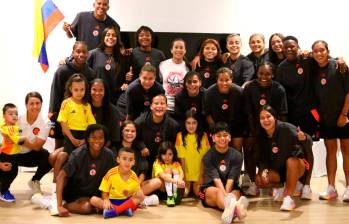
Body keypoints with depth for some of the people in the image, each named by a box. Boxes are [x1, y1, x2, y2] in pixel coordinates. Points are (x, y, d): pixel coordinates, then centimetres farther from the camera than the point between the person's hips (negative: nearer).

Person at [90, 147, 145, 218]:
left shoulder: (134, 177, -5)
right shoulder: (111, 174, -10)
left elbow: (137, 194, 2)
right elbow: (104, 193, -5)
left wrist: (137, 203, -21)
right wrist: (106, 200, -27)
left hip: (127, 202, 1)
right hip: (112, 202, -1)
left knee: (141, 196, -24)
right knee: (93, 200, -25)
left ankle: (115, 210, -31)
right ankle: (124, 209, -31)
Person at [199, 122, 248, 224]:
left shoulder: (237, 156, -1)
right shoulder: (208, 157, -4)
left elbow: (231, 180, -12)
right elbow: (216, 179, -18)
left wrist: (226, 196, -29)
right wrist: (225, 196, -34)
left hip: (231, 189, 2)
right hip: (211, 189, -2)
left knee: (236, 193, -32)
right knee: (218, 192, -36)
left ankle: (229, 208, -71)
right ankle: (236, 207, -73)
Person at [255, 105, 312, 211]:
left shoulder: (286, 128, -22)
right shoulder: (261, 136, -7)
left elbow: (309, 145, -29)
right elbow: (261, 158, -1)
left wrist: (304, 138, -53)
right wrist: (263, 170, -23)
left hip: (296, 166, -4)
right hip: (277, 170, 4)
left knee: (291, 160, -38)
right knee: (259, 180, -22)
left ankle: (288, 197, -30)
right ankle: (282, 188, 7)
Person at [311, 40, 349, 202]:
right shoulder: (314, 70, 1)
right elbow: (315, 94, 7)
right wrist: (317, 114, -2)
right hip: (326, 118, 4)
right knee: (331, 151, 8)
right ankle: (331, 188, 13)